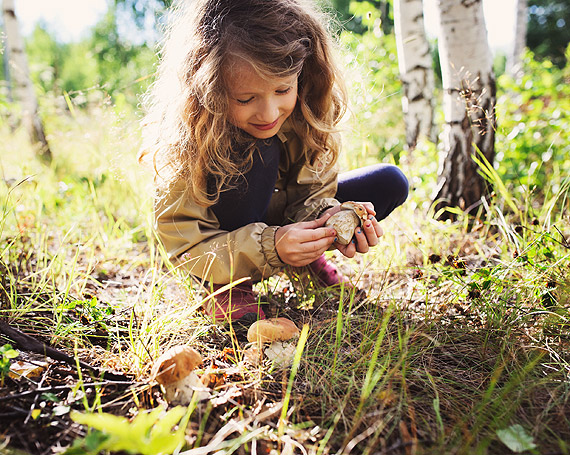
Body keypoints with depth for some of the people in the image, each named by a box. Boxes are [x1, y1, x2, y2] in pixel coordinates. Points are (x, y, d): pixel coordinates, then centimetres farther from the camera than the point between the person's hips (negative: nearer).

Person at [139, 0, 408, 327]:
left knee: (391, 183, -9)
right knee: (259, 152, -36)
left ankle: (306, 258, 5)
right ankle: (225, 288, -19)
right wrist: (269, 248, -43)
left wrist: (328, 220, -36)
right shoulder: (189, 140, -31)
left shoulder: (307, 115, -20)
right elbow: (183, 244, -29)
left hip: (283, 220, 5)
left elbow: (312, 191, -12)